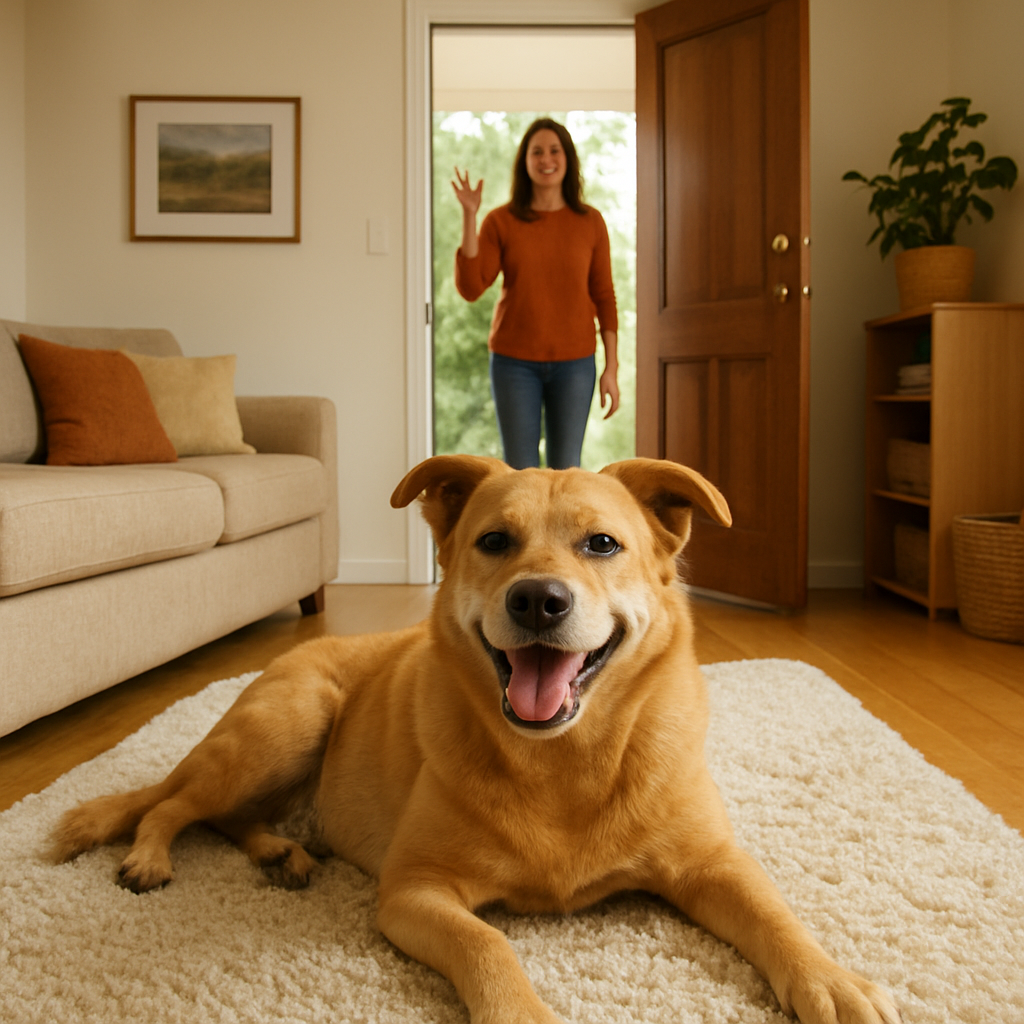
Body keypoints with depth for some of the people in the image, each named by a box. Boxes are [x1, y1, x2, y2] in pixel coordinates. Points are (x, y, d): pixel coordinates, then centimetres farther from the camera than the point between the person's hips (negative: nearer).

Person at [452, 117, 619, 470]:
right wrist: (469, 216, -15)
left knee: (566, 470, 7)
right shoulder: (501, 221, -1)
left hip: (574, 362, 1)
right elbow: (470, 288, -10)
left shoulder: (590, 222, 3)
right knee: (520, 471, 4)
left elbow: (604, 297, 4)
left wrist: (611, 367, -1)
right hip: (515, 362, -1)